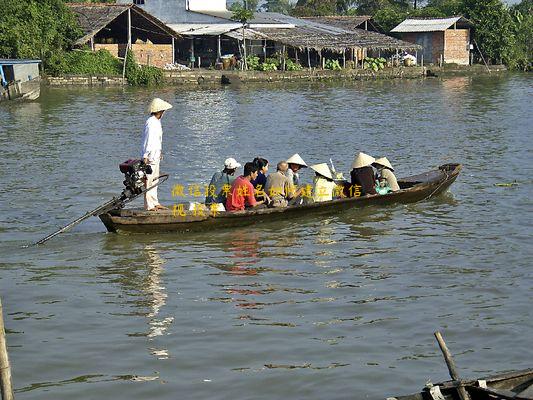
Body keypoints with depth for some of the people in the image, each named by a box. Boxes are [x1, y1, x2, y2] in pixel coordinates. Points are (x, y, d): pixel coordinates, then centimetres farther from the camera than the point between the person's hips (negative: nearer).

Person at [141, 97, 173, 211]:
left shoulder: (157, 122, 14)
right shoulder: (151, 123, -18)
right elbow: (148, 140, -21)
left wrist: (159, 153, 27)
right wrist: (145, 156, -22)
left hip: (155, 156, 11)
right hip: (150, 156, -11)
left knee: (154, 180, 16)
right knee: (149, 180, -6)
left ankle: (155, 203, 24)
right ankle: (149, 205, -3)